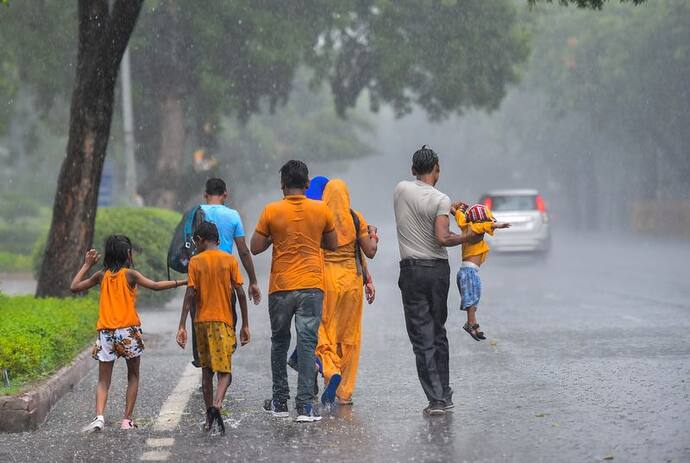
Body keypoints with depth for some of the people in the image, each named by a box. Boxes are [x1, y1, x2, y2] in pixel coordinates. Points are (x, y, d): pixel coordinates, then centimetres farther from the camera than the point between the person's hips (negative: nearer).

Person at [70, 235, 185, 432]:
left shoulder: (102, 275, 6)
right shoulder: (129, 274, -4)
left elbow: (74, 287, 13)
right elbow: (155, 286, -15)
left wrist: (86, 265, 21)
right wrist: (181, 282, -12)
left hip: (106, 333, 2)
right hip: (129, 331, -2)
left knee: (103, 380, 5)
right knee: (133, 376, 14)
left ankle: (99, 416, -17)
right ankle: (127, 420, 8)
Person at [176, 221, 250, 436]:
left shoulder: (195, 262, 1)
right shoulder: (229, 260, 1)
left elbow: (190, 295, -6)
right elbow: (240, 293, -2)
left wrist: (182, 326, -6)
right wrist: (245, 325, 4)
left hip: (201, 321, 1)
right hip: (223, 321, -1)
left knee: (206, 369, 14)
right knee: (225, 371, -3)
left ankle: (209, 415, 15)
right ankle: (217, 405, -29)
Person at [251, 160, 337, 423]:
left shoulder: (271, 211, -5)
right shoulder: (321, 211, -1)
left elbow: (255, 248, -2)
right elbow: (333, 245, 11)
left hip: (280, 287, 0)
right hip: (312, 287, 0)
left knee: (279, 342, 15)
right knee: (307, 343, -2)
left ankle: (280, 402, 20)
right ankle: (305, 405, -10)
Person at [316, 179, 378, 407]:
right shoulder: (356, 219, -1)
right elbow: (370, 252, 2)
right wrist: (374, 236, 22)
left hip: (324, 279, -2)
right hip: (351, 280, 2)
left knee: (323, 330, 4)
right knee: (349, 335, 10)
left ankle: (331, 372, -25)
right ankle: (345, 392, 12)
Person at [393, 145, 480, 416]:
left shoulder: (401, 190, 1)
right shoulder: (441, 200, -8)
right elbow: (442, 239, -18)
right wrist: (466, 238, -3)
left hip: (412, 271, 0)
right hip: (439, 270, 0)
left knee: (422, 338, -1)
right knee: (438, 334, 15)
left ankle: (436, 399, -7)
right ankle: (445, 395, 21)